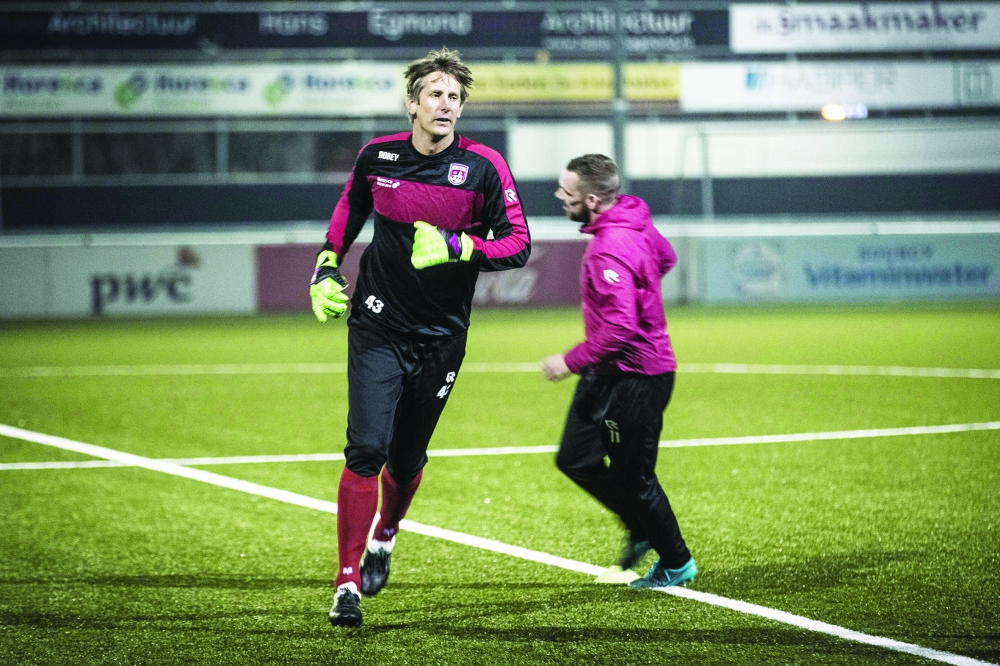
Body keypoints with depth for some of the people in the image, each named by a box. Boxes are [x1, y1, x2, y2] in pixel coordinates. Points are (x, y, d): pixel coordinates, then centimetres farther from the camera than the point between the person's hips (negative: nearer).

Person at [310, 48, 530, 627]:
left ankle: (383, 537, 44)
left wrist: (456, 247, -23)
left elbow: (518, 245, -9)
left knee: (407, 458, 11)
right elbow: (350, 209, 19)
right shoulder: (377, 156, -2)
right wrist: (327, 269, 10)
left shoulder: (484, 166, -8)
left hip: (441, 337, 0)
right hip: (378, 329, 0)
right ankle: (349, 583, -10)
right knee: (367, 449, -14)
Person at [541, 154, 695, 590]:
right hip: (608, 375, 10)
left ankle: (676, 563, 22)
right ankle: (642, 529, 27)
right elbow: (666, 257, 24)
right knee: (575, 458, 13)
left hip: (634, 380, -10)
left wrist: (571, 362, -22)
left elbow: (619, 329, -32)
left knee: (633, 478, 3)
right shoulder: (635, 220, 3)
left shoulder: (610, 251, -27)